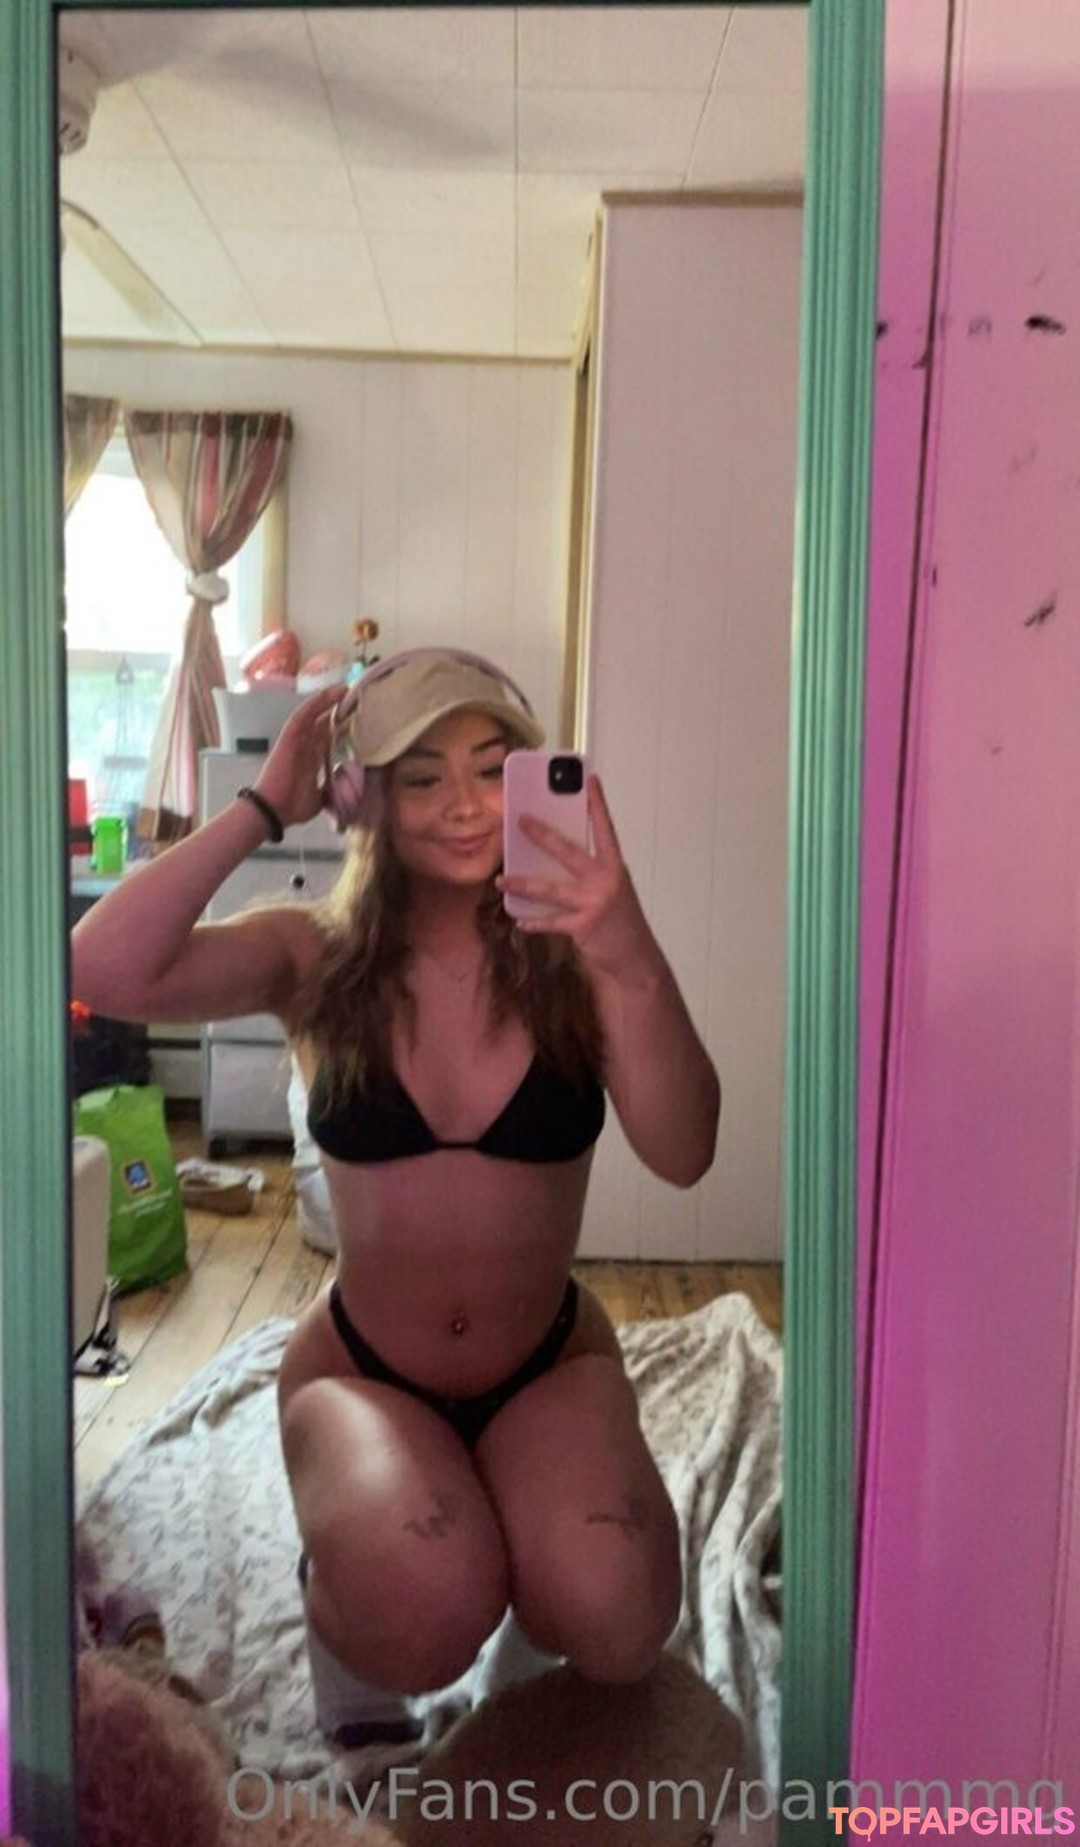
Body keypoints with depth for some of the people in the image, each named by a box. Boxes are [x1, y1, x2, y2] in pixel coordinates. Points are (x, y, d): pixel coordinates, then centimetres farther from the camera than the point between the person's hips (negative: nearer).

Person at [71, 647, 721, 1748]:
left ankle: (523, 1570, 14)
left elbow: (682, 1155, -26)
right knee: (426, 1619, -27)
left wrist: (632, 962, -42)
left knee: (614, 1628, -22)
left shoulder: (574, 955, -12)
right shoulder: (320, 961, -10)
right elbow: (104, 972, -26)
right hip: (363, 1372, 0)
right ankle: (340, 1595, 9)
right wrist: (263, 808, -20)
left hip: (549, 1367, 1)